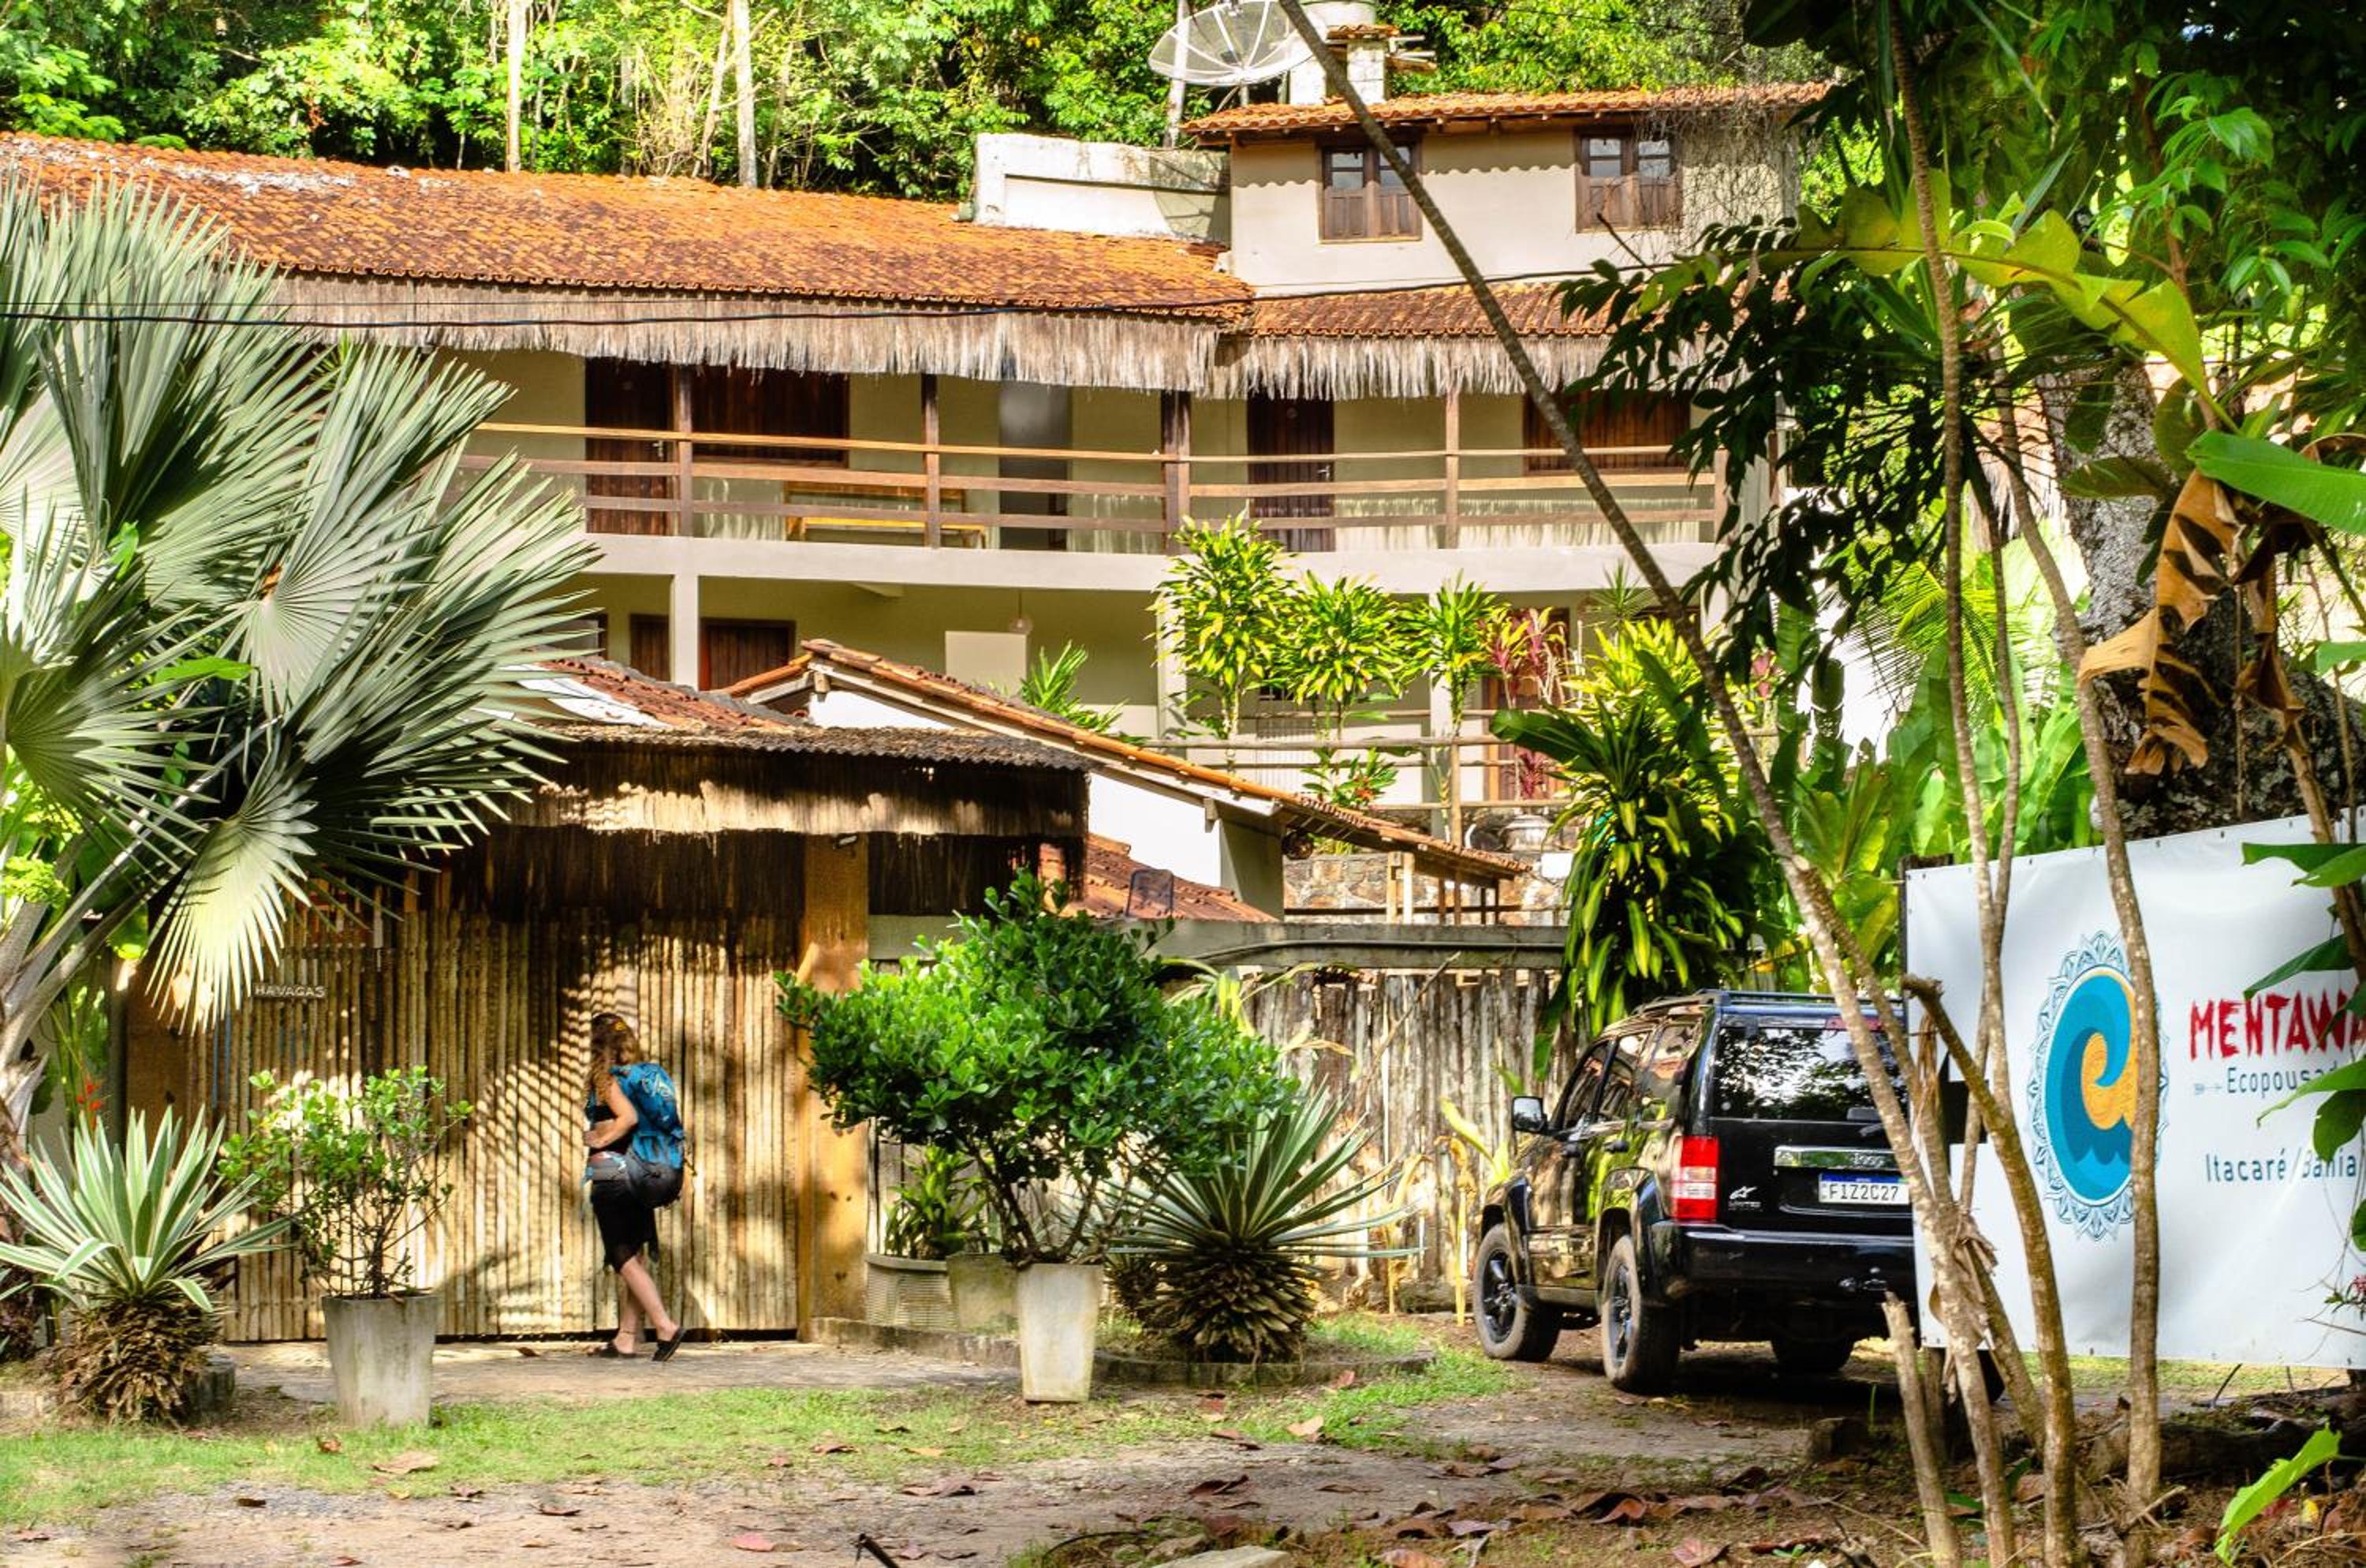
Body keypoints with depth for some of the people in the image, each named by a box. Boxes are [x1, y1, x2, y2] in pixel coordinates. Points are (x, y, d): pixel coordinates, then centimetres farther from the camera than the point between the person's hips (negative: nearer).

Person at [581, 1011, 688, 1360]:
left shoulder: (606, 1079, -10)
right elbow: (674, 1124, 4)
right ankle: (626, 1338, 14)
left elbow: (628, 1117, -26)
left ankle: (665, 1326, -16)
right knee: (635, 1256, 11)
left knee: (624, 1258, -4)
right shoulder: (651, 1074, 9)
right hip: (649, 1178, 7)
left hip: (613, 1172, -7)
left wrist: (601, 1139, -13)